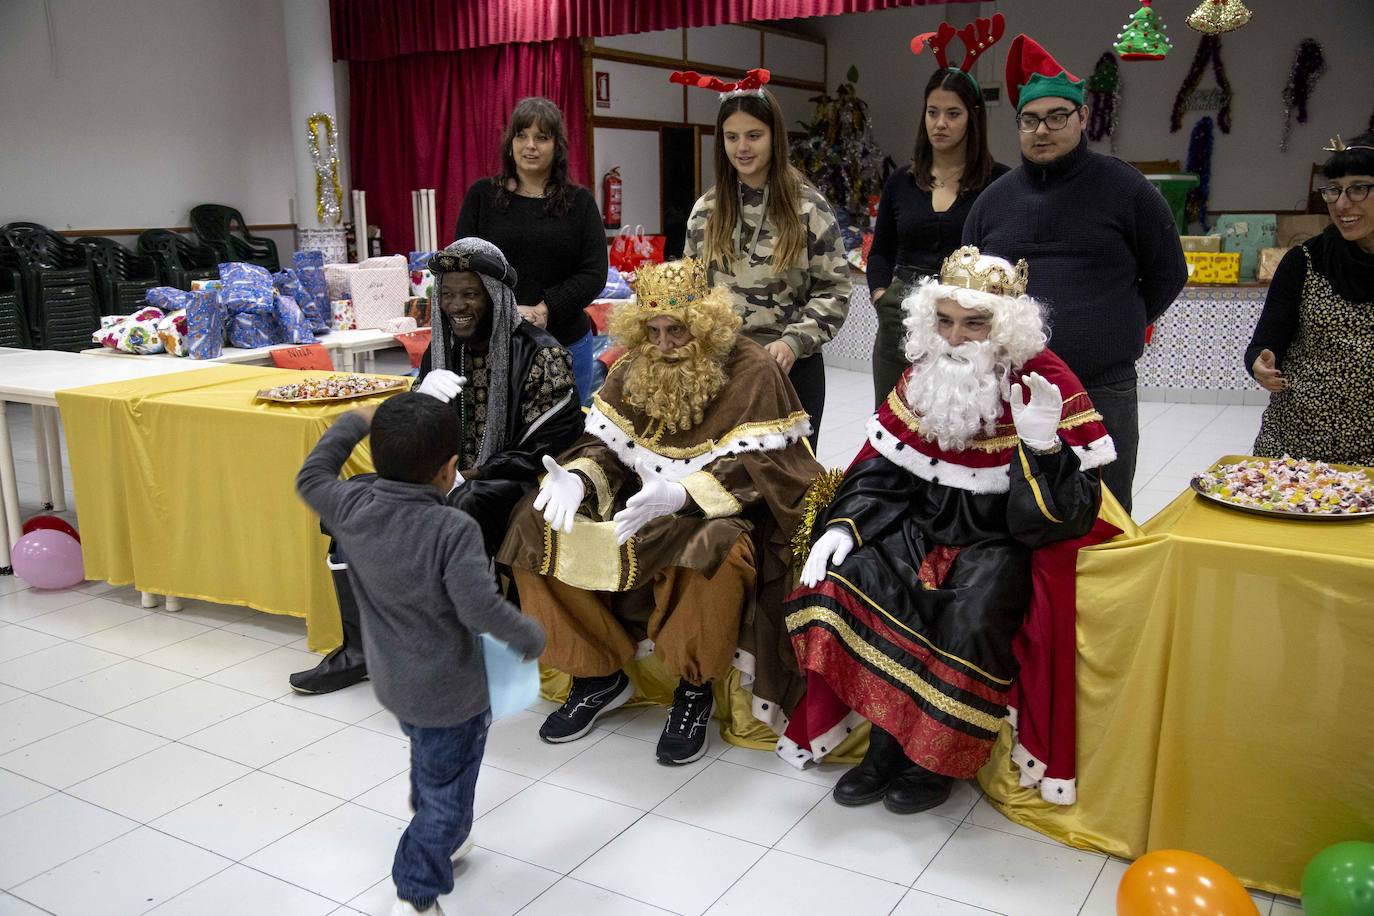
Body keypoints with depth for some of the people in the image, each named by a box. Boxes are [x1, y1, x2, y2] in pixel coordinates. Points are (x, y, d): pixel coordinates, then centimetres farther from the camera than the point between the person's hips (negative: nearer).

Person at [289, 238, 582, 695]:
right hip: (449, 479, 7)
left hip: (510, 486, -6)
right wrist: (424, 401, -12)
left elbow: (548, 448, -14)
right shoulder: (440, 350, 8)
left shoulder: (538, 353, -11)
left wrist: (471, 477, -19)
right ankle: (362, 648, -2)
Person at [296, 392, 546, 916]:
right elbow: (479, 609, -34)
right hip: (450, 695, -7)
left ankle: (444, 844, 54)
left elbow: (311, 477, 8)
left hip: (393, 684, 7)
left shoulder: (354, 509, -11)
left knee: (427, 765, 34)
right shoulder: (453, 530, -29)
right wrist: (530, 637, -16)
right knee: (445, 797, 12)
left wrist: (354, 423, 16)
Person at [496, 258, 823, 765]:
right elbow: (604, 445, 5)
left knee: (713, 549, -40)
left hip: (723, 513, -5)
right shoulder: (632, 370, 7)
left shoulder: (752, 371, -11)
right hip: (637, 506, 6)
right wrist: (577, 478, -19)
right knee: (537, 528, -11)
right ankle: (598, 674, 2)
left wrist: (680, 495, -34)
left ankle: (694, 689, -13)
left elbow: (755, 468, -19)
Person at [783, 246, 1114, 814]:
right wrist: (844, 525, -10)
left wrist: (1041, 444, -33)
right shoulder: (921, 377, 3)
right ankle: (885, 739, -7)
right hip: (925, 526, 5)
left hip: (1001, 538, -4)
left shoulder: (1047, 386, -13)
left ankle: (935, 758, -7)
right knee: (845, 579, -20)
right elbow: (880, 469, 6)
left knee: (972, 617, -33)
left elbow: (1066, 516, -17)